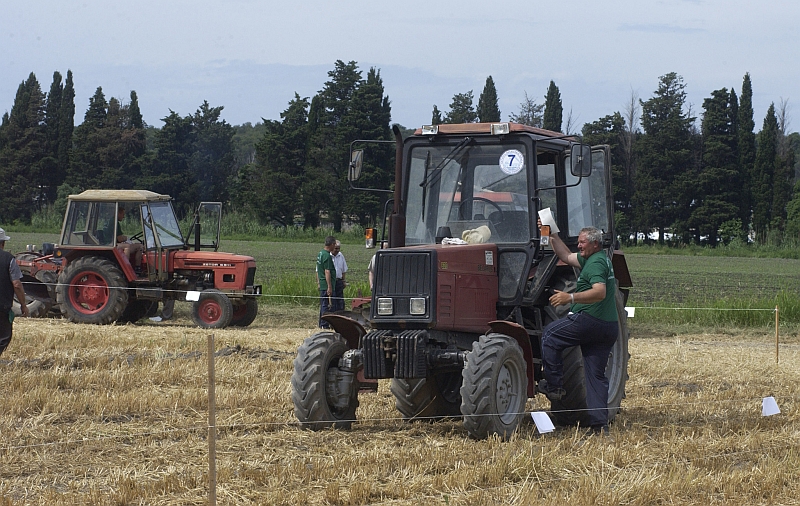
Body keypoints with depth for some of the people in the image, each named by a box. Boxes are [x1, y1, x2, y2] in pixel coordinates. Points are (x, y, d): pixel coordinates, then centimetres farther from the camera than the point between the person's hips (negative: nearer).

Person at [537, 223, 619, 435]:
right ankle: (600, 424, 2)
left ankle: (554, 385, 5)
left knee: (550, 335, 7)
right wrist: (552, 234, 26)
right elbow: (566, 256, 29)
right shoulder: (598, 259, 20)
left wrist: (571, 298, -34)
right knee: (597, 375, 7)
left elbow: (600, 292, -27)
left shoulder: (596, 263, -11)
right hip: (609, 326, 10)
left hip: (590, 320, -10)